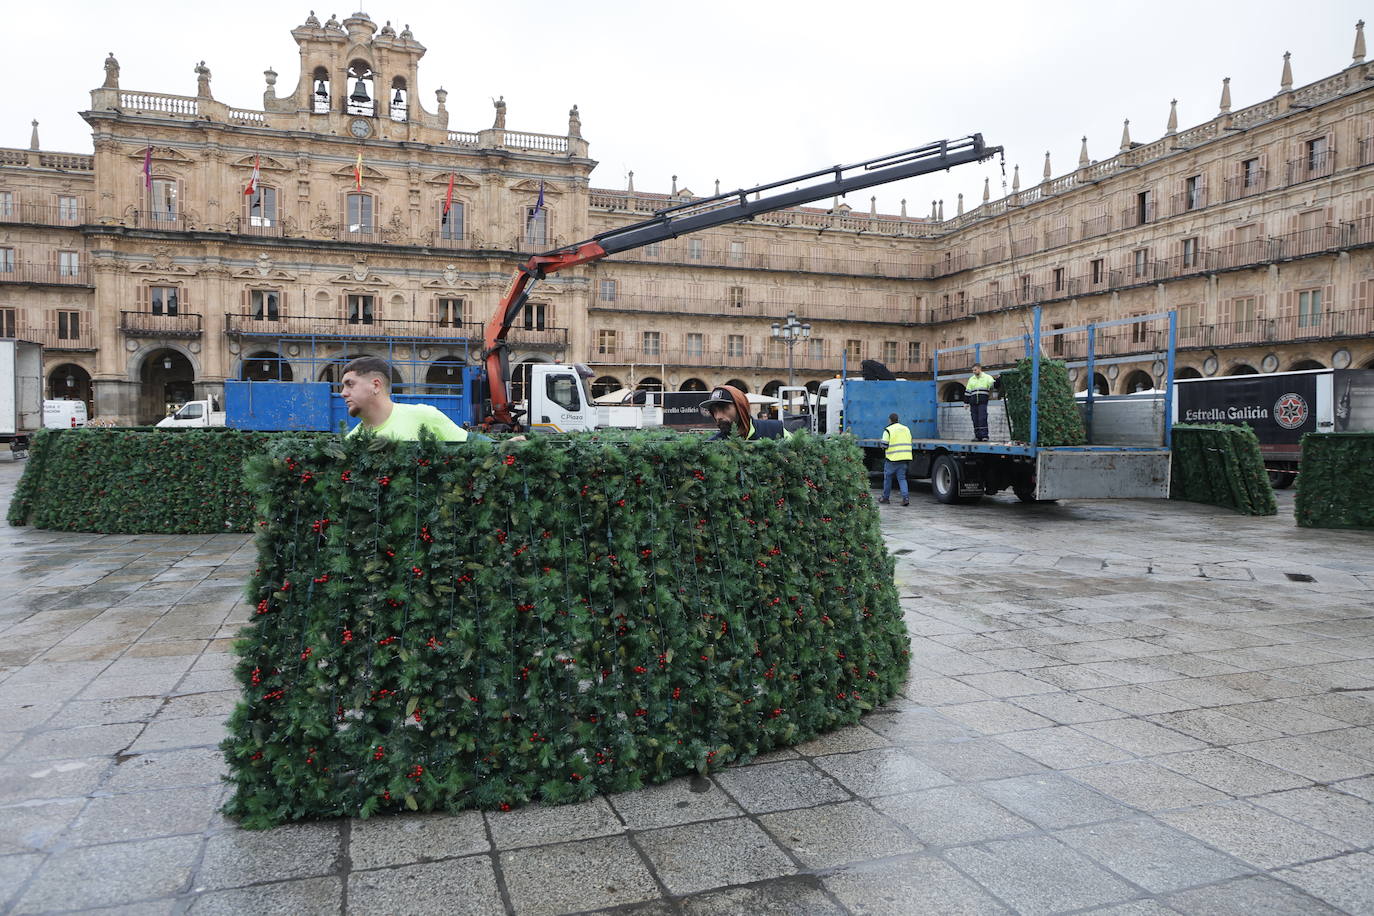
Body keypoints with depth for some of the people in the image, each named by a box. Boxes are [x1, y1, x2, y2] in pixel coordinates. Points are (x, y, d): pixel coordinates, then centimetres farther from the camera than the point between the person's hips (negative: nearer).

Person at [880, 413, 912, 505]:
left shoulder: (888, 430, -6)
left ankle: (886, 497, 19)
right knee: (902, 478, 7)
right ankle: (905, 498, -8)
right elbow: (909, 443, 16)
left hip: (892, 458, -5)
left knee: (887, 477, 10)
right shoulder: (906, 429, 14)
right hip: (905, 458, 5)